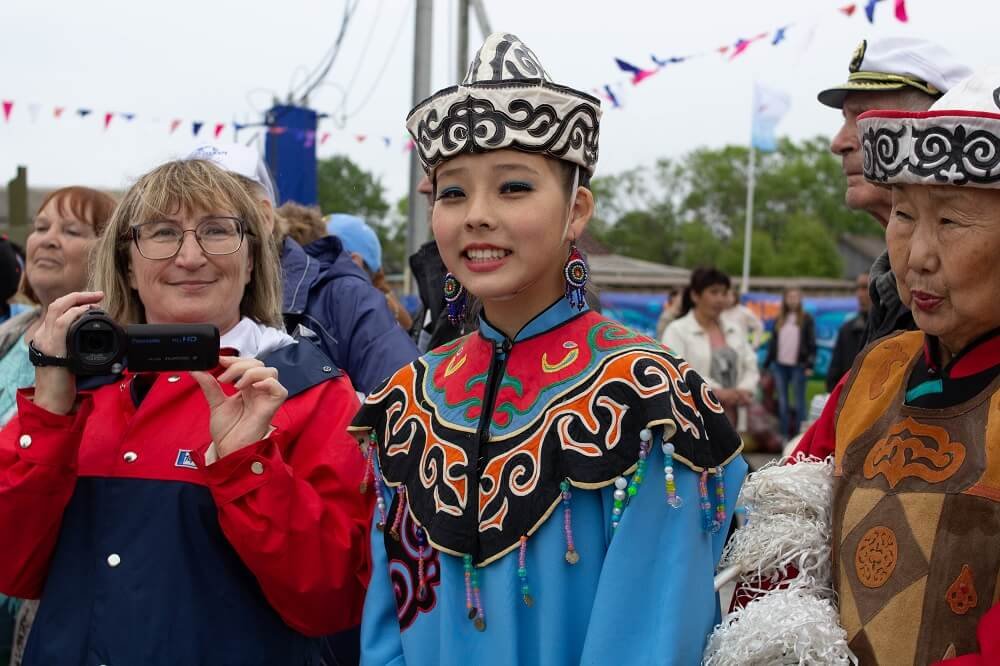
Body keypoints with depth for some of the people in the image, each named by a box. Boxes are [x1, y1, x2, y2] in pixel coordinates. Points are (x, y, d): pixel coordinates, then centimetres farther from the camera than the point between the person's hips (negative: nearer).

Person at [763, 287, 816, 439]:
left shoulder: (806, 319, 1)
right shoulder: (779, 320, 13)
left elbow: (812, 343, -2)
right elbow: (773, 343, 15)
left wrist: (809, 365, -11)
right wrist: (766, 364, 12)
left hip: (798, 366, -4)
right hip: (779, 365, 4)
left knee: (799, 402, -2)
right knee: (782, 402, 8)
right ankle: (784, 435, 14)